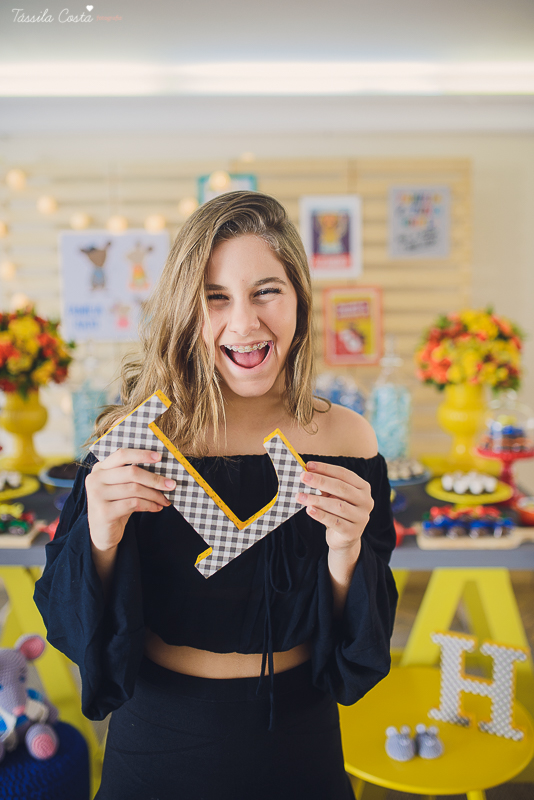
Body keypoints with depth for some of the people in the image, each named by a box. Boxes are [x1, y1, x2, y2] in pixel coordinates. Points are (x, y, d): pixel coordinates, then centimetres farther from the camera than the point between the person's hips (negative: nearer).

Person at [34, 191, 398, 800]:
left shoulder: (345, 439, -13)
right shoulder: (137, 436, -15)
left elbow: (365, 639, -7)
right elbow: (74, 627, -10)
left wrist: (346, 552, -26)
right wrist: (100, 539, -29)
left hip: (297, 738, 1)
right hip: (161, 734, 0)